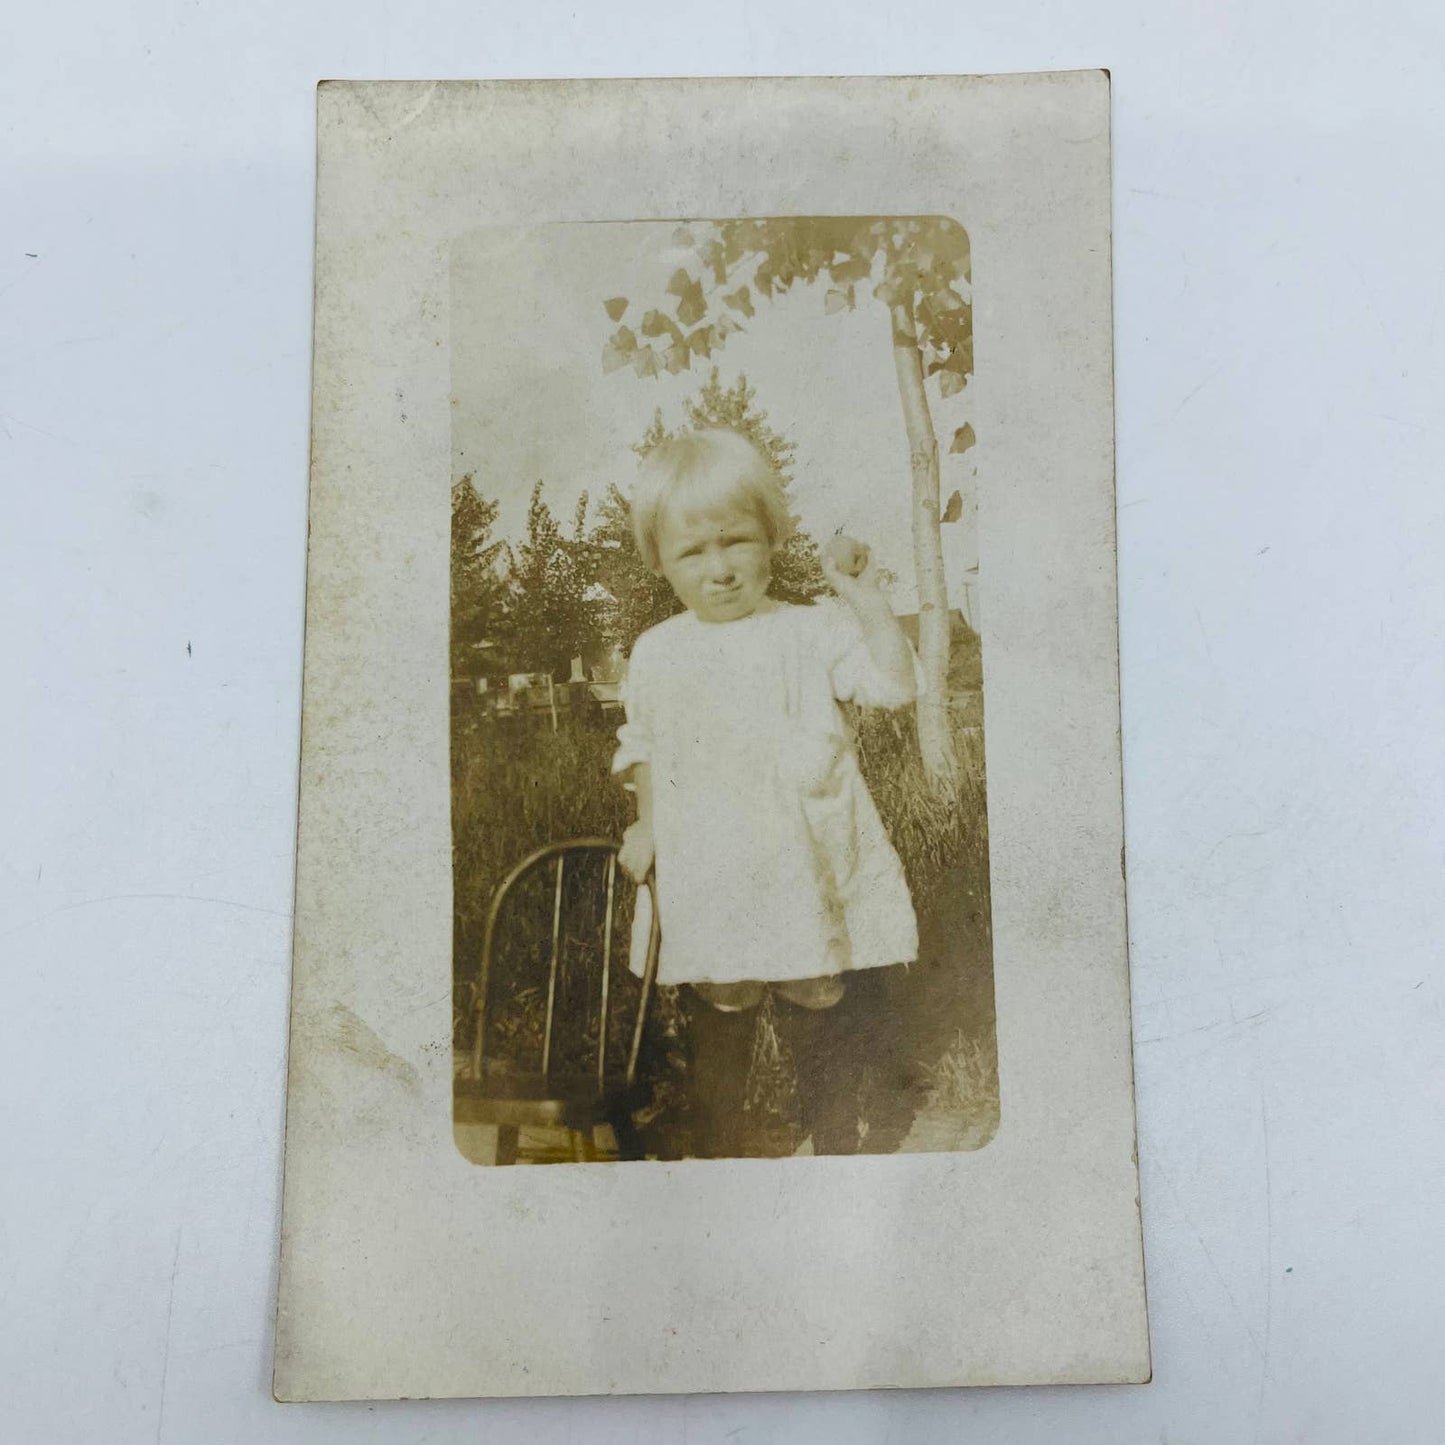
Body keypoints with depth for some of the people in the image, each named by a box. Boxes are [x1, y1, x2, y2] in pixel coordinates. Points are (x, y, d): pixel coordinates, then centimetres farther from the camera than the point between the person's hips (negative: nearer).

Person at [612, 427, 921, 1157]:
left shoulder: (811, 631, -3)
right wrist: (648, 824, 8)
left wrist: (864, 596, -17)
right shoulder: (657, 653, 4)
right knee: (719, 1029, 14)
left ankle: (836, 1151, 33)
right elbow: (642, 746, 16)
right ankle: (722, 1155, 34)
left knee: (820, 1026, 13)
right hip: (707, 880, 1)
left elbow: (896, 684, -13)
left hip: (805, 871, -1)